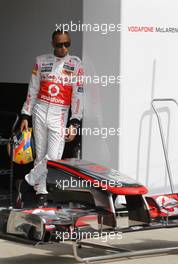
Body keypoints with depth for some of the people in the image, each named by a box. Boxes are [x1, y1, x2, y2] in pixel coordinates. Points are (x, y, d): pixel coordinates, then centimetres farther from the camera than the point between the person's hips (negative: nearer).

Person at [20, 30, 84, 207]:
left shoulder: (75, 64, 1)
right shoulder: (41, 61, 7)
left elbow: (78, 95, -2)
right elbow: (32, 90, 10)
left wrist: (74, 124, -8)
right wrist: (25, 116, 6)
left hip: (59, 115, -2)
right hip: (40, 112, 2)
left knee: (54, 158, -12)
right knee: (40, 155, 6)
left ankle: (30, 180, 7)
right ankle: (41, 192, 16)